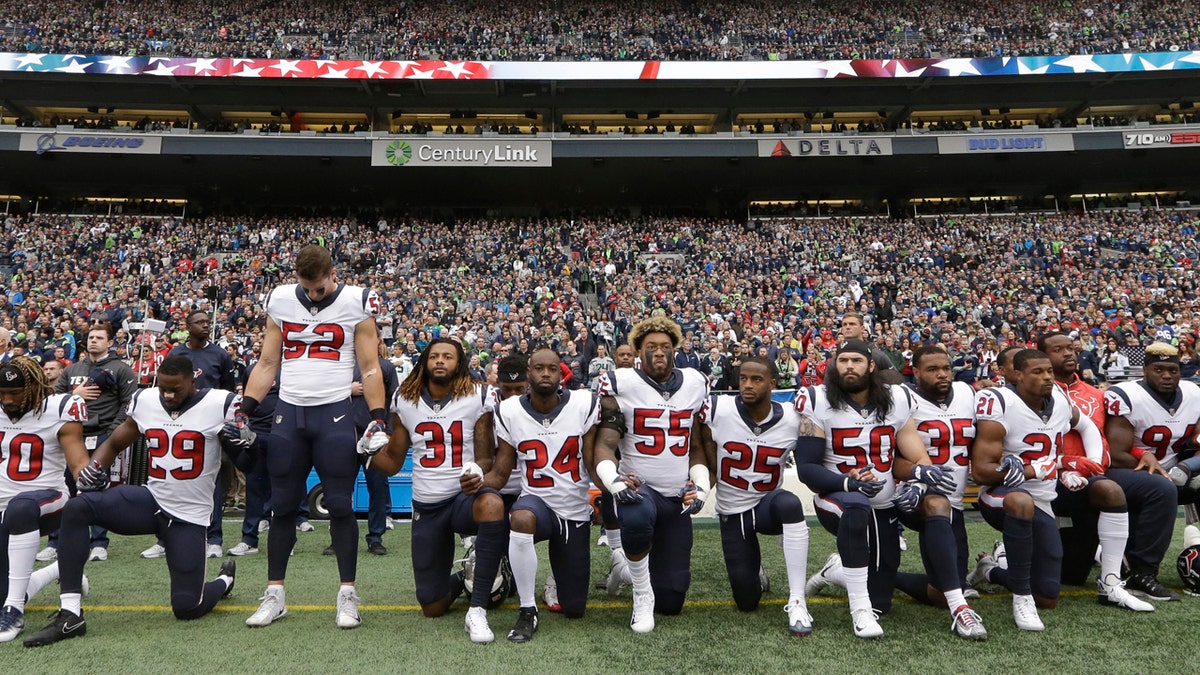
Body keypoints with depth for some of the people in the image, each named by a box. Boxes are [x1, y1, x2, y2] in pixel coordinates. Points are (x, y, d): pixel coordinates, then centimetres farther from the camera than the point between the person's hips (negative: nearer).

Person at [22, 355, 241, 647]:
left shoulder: (219, 405, -12)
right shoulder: (145, 401, 1)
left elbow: (247, 461, -4)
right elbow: (114, 442, 16)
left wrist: (241, 441, -27)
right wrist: (94, 468, -4)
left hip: (189, 516, -4)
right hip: (150, 500, 4)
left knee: (186, 608, -7)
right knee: (76, 508, -22)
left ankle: (224, 580, 31)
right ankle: (69, 615, -16)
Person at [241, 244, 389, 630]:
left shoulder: (356, 303, -3)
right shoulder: (280, 301, 6)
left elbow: (370, 368, -1)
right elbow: (267, 365, 11)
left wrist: (378, 420, -9)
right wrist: (245, 411, 2)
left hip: (335, 413, -3)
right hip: (288, 413, 3)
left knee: (340, 506, -1)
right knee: (282, 506, 8)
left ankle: (348, 595, 9)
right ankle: (274, 596, 19)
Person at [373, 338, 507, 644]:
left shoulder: (476, 397, -3)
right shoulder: (404, 400, 5)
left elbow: (485, 457, -2)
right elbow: (393, 463, 9)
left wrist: (478, 473, -25)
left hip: (465, 496, -3)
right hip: (426, 506, 3)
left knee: (492, 505, -42)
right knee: (432, 607, 2)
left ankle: (477, 610, -30)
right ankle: (458, 581, 41)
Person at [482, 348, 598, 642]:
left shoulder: (584, 404, -10)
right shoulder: (509, 412, -8)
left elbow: (594, 462, -7)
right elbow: (500, 473, -5)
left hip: (576, 510, 1)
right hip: (536, 500, -1)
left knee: (573, 609, 7)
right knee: (522, 519, -42)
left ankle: (561, 568, 44)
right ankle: (527, 612, -22)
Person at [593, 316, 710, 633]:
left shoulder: (695, 384, 7)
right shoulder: (620, 384, -6)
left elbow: (698, 445, 14)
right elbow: (605, 443, -11)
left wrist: (700, 485, 0)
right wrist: (613, 480, -29)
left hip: (678, 497, 4)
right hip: (638, 486, -4)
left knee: (671, 603, 4)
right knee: (638, 516, -43)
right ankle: (641, 594, -16)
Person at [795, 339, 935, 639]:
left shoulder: (897, 400, -2)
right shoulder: (818, 403, -12)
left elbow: (919, 460, -1)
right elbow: (806, 468, -15)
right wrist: (848, 483, -31)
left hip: (884, 509, 4)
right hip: (836, 500, -4)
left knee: (879, 602, 6)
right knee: (856, 506, -42)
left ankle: (837, 570, 38)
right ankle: (860, 610, -29)